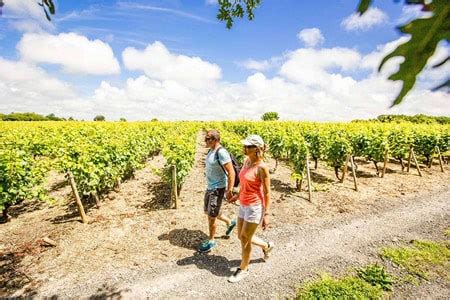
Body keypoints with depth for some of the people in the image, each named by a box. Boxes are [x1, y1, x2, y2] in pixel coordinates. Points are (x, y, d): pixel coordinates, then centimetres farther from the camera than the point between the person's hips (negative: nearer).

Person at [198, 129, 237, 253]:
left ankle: (211, 241, 25)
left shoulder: (221, 153, -24)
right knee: (208, 211, 21)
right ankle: (230, 223, 39)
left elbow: (231, 172, -24)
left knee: (211, 216, 2)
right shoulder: (211, 151, 5)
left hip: (218, 189, -10)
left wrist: (229, 190, -25)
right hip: (210, 187, 10)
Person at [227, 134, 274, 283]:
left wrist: (266, 214, -14)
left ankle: (243, 269, 33)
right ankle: (267, 246, 45)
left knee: (245, 239, 7)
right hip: (244, 205, 8)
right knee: (241, 236, 20)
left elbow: (267, 192, -15)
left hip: (255, 207, -8)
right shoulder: (246, 161, 2)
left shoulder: (262, 167, -20)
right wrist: (238, 195, 26)